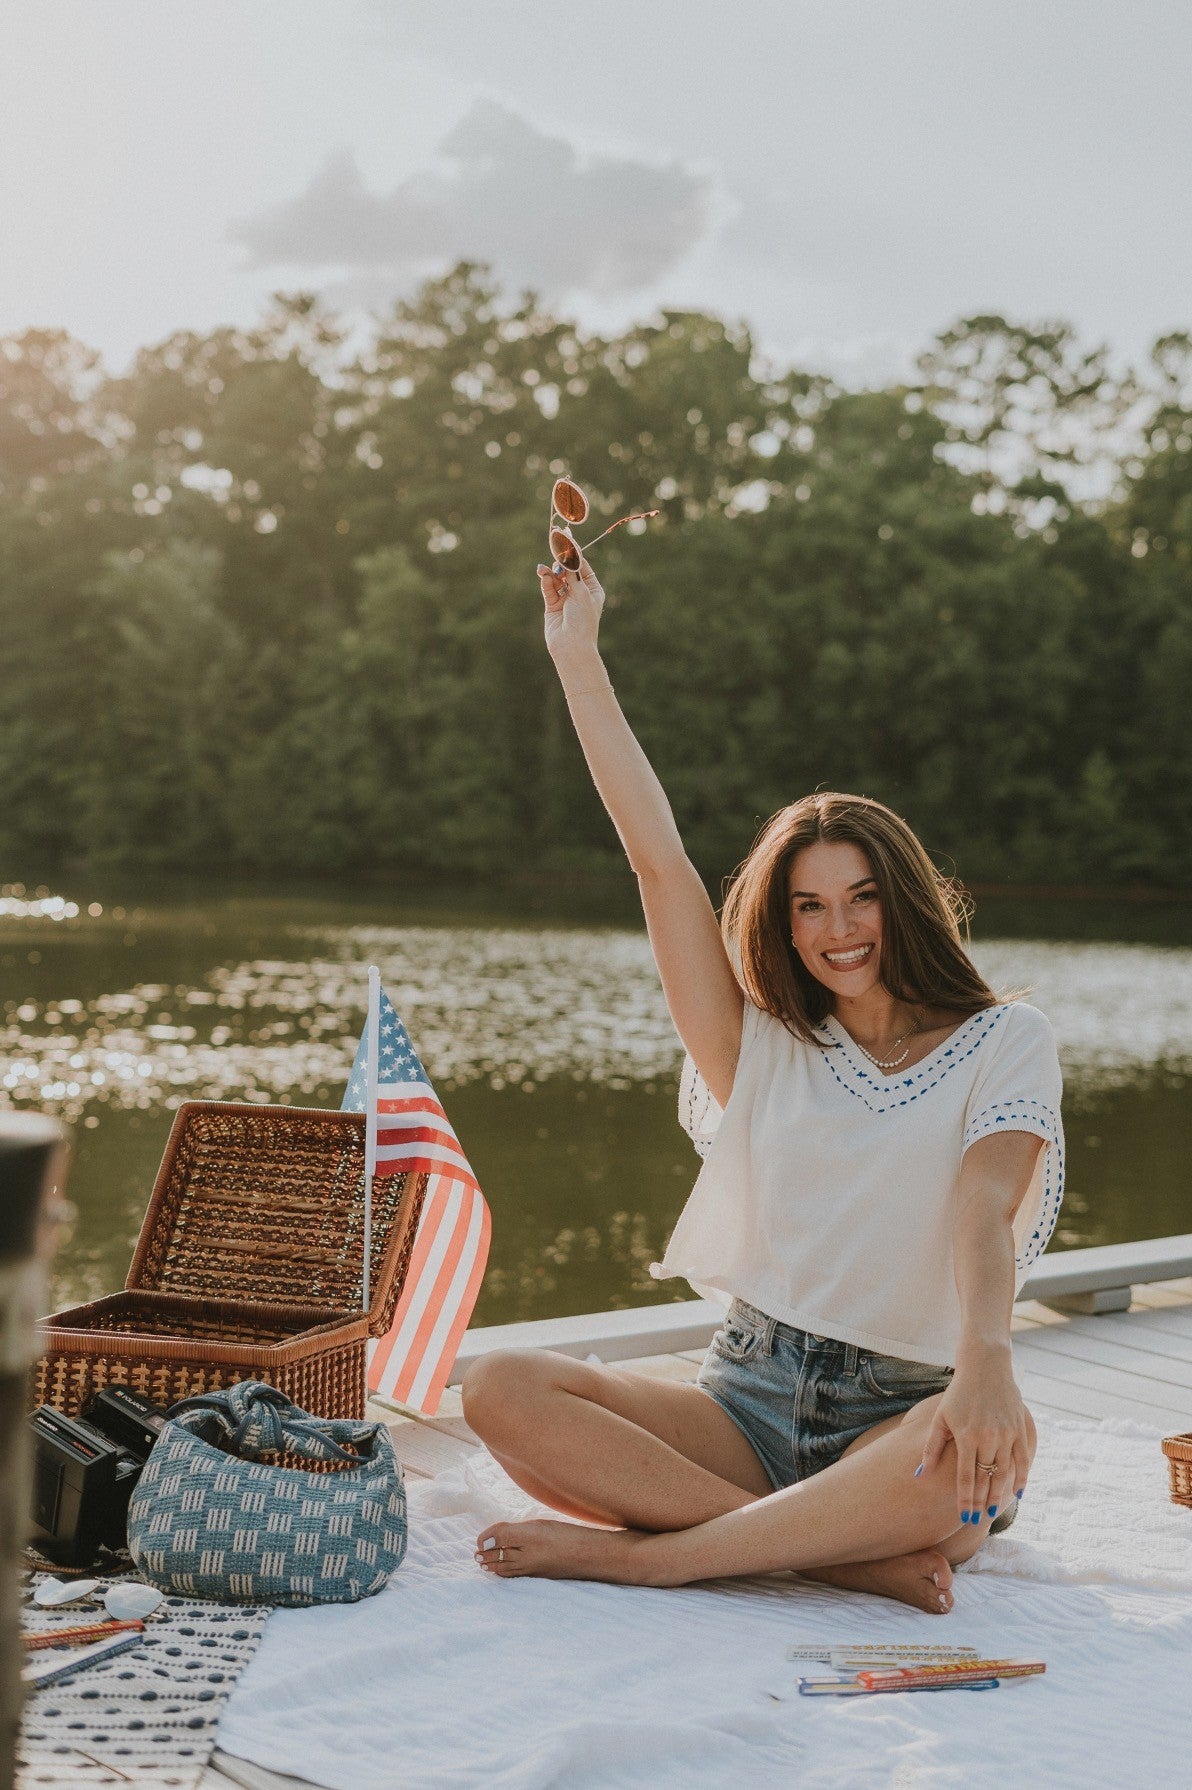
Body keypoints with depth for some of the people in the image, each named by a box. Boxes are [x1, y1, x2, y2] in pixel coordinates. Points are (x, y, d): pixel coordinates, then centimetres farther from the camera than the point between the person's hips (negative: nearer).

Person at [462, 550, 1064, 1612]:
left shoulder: (1006, 1043, 4)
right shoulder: (766, 1044, 11)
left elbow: (984, 1212, -14)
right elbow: (657, 854, 6)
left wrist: (988, 1358, -35)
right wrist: (578, 654, 5)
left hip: (903, 1415, -3)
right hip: (747, 1398, 3)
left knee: (982, 1451, -39)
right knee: (503, 1392, -22)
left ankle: (638, 1553, -27)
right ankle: (859, 1551, -26)